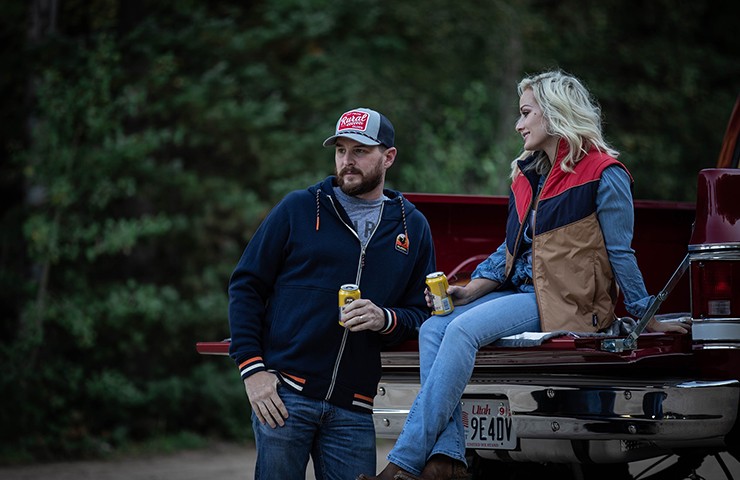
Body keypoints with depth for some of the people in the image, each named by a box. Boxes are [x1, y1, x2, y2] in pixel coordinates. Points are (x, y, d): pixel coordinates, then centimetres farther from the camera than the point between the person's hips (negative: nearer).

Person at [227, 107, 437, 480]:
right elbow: (245, 286, 4)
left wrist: (386, 319, -10)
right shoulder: (299, 209, 5)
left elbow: (421, 313, 14)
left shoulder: (413, 228, 13)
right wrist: (252, 368, -6)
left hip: (352, 408, 2)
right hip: (283, 393, -2)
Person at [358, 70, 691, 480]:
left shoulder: (603, 174, -5)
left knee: (462, 331, -27)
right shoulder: (527, 176, 20)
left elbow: (620, 251, -2)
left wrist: (646, 317, 2)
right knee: (433, 328, -14)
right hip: (522, 292, 8)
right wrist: (469, 291, 8)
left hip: (568, 302, -8)